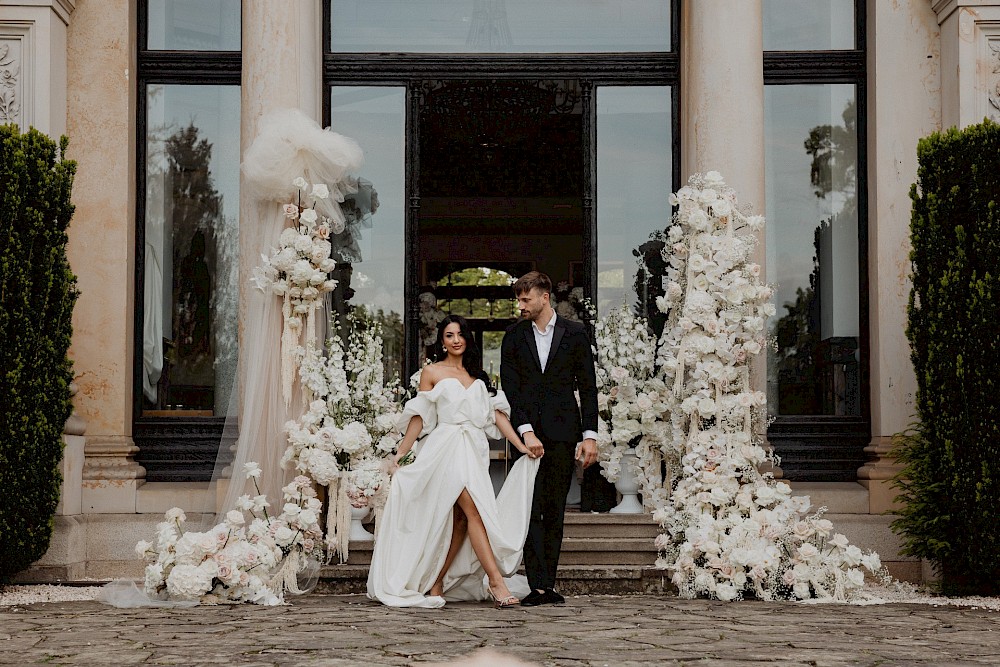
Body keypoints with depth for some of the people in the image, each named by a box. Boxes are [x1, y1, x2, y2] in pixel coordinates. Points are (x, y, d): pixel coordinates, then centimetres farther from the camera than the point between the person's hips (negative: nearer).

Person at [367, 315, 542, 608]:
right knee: (476, 510, -19)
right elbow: (419, 418, 7)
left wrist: (522, 446, 3)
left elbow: (497, 414, 13)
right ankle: (495, 581, -23)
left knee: (461, 520, -4)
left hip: (475, 451, 5)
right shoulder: (432, 372, 8)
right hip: (448, 448, -5)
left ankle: (436, 586, 3)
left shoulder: (478, 376, 19)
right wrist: (400, 455, 2)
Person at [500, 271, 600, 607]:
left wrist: (589, 435, -2)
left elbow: (588, 387, 5)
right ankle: (539, 585, -9)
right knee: (531, 509, -7)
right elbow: (510, 387, 1)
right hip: (527, 432, 0)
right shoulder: (514, 337, 7)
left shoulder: (574, 334, 5)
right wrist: (526, 431, -11)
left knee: (555, 511, 3)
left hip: (562, 434, 0)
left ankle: (547, 584, 7)